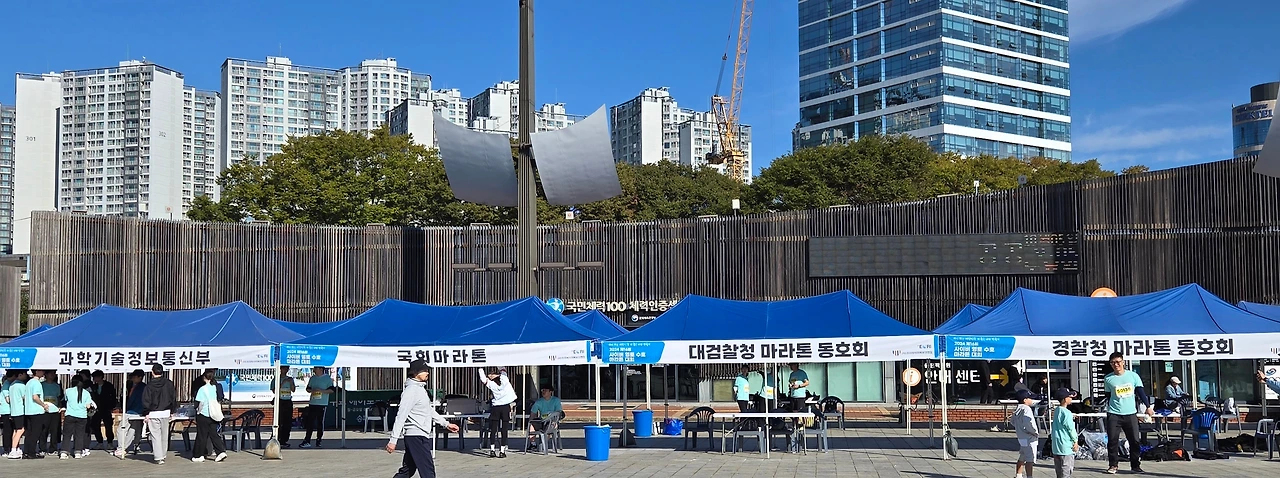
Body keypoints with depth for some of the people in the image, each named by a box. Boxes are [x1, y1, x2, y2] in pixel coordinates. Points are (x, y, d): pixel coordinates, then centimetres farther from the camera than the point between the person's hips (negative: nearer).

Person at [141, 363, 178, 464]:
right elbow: (174, 398, 7)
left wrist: (146, 413, 1)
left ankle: (158, 457, -5)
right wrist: (172, 411, 16)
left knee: (155, 436, -1)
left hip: (153, 414, -3)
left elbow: (146, 400, -6)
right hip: (165, 412, 3)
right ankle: (163, 454, 24)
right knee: (164, 435, 14)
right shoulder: (169, 383, 1)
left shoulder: (150, 385, -7)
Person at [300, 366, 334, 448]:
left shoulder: (327, 378, -2)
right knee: (310, 422, 1)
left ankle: (318, 442, 7)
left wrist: (321, 390, -18)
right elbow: (308, 389, 18)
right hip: (312, 404, 4)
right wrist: (312, 390, -5)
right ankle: (307, 441, 3)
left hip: (322, 404, -4)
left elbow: (331, 390, -6)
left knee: (320, 423, -1)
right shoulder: (312, 378, 13)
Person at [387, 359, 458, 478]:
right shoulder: (411, 390, -15)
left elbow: (429, 411, 27)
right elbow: (401, 416, -19)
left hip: (422, 437, 10)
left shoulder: (420, 388, 17)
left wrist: (446, 424, 28)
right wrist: (393, 440, -22)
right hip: (416, 436, -10)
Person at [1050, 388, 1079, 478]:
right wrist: (1075, 441, -5)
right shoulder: (1066, 413, -17)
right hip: (1066, 446, -9)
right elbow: (1070, 428, -14)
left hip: (1056, 446, 9)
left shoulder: (1056, 410, 9)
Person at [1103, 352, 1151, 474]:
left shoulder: (1133, 376, 3)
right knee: (1112, 440, -3)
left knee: (1135, 440, 1)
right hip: (1114, 414, -1)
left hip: (1130, 414, 1)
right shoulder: (1108, 379, 2)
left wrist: (1148, 406, -2)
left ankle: (1135, 465, 13)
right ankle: (1113, 465, 8)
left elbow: (1141, 392, 5)